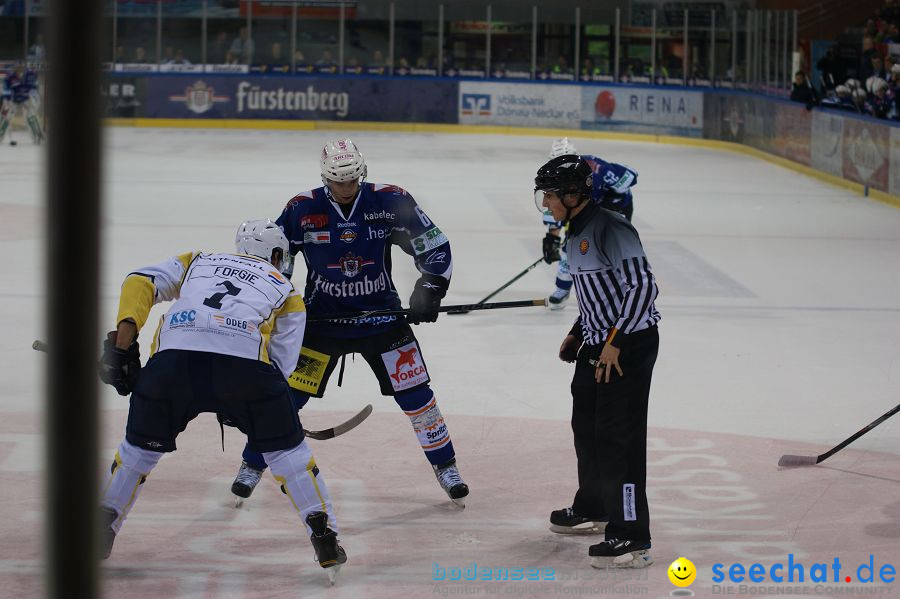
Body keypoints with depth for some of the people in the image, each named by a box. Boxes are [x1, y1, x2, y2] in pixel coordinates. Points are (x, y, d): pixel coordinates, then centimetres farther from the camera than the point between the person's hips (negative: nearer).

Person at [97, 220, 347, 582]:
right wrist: (237, 406, 29)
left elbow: (141, 283, 17)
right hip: (245, 359, -2)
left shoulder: (195, 263, 35)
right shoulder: (286, 292, 31)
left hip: (172, 355, 2)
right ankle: (326, 544, 11)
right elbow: (280, 364, 20)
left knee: (140, 448, 23)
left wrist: (123, 342, 8)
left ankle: (98, 537, 23)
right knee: (287, 449, 16)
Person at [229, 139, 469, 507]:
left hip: (381, 315, 0)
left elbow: (435, 247, -5)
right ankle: (253, 466, 15)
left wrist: (429, 290, -17)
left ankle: (446, 467, 15)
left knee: (415, 393, -2)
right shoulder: (302, 210, -11)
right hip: (322, 318, 0)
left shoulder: (391, 202, -11)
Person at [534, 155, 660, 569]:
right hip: (597, 344, 11)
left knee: (618, 436, -13)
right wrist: (577, 334, 20)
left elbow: (643, 284, -24)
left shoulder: (610, 229, -20)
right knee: (586, 425, 23)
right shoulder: (576, 231, 11)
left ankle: (631, 538, -12)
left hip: (630, 345, -11)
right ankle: (593, 509, 43)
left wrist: (615, 341, -24)